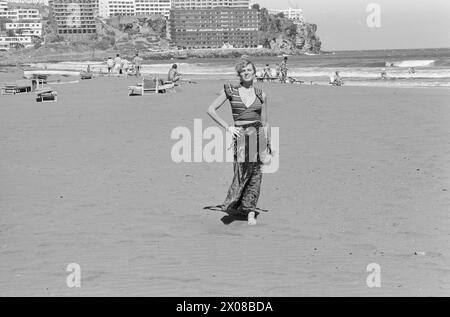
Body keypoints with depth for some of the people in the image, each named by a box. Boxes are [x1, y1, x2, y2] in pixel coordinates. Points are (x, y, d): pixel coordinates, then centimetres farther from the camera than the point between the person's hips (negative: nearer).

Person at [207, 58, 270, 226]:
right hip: (240, 136, -2)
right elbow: (211, 110, 5)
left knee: (256, 175, 1)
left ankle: (250, 212, 8)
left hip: (258, 135, 2)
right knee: (242, 172, -9)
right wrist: (228, 127, -2)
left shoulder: (261, 95, 10)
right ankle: (230, 204, 12)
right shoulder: (231, 91, 4)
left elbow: (265, 123, 15)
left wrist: (267, 144, 10)